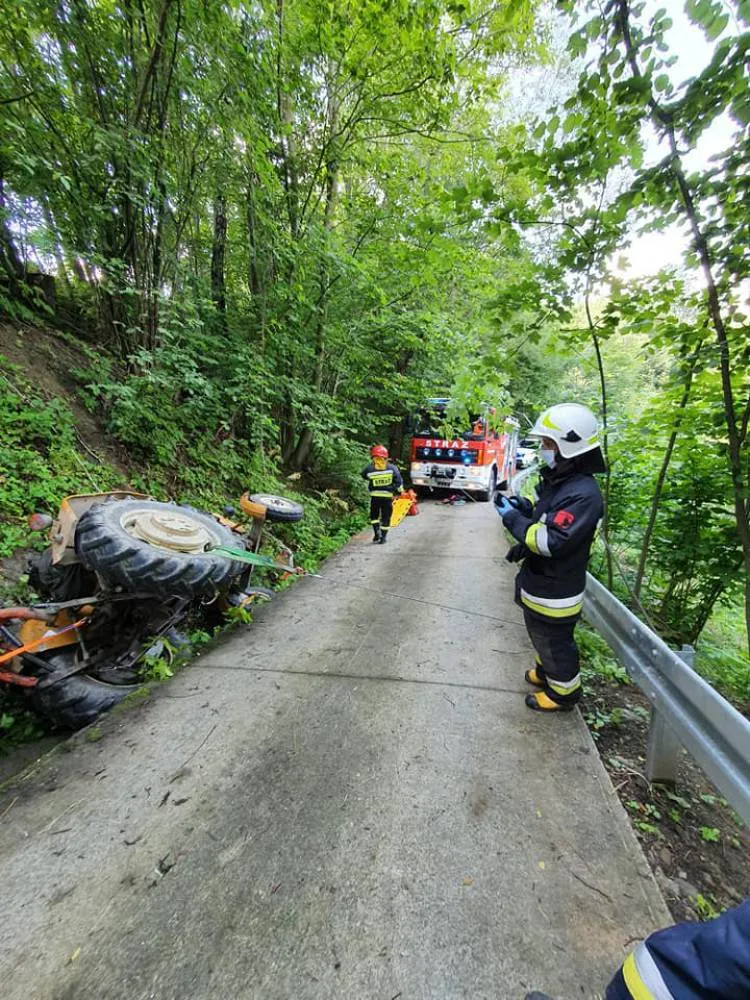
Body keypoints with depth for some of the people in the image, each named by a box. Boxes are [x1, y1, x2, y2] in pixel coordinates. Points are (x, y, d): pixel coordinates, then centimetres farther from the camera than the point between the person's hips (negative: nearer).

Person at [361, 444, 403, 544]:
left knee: (374, 515, 20)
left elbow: (364, 475, 11)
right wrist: (398, 491, 10)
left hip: (375, 496, 0)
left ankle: (377, 533, 5)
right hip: (387, 496, 0)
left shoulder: (370, 469, -9)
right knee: (386, 517, 11)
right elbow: (398, 481, -5)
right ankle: (383, 537, 14)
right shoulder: (392, 468, -5)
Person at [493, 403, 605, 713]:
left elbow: (552, 543, -33)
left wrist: (513, 519, -24)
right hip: (538, 582, 9)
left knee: (555, 641, 13)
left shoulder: (583, 494, -28)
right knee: (542, 635, 28)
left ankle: (564, 692, 37)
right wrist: (524, 506, -1)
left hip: (554, 591, -9)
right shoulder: (556, 480, 3)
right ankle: (547, 671, 52)